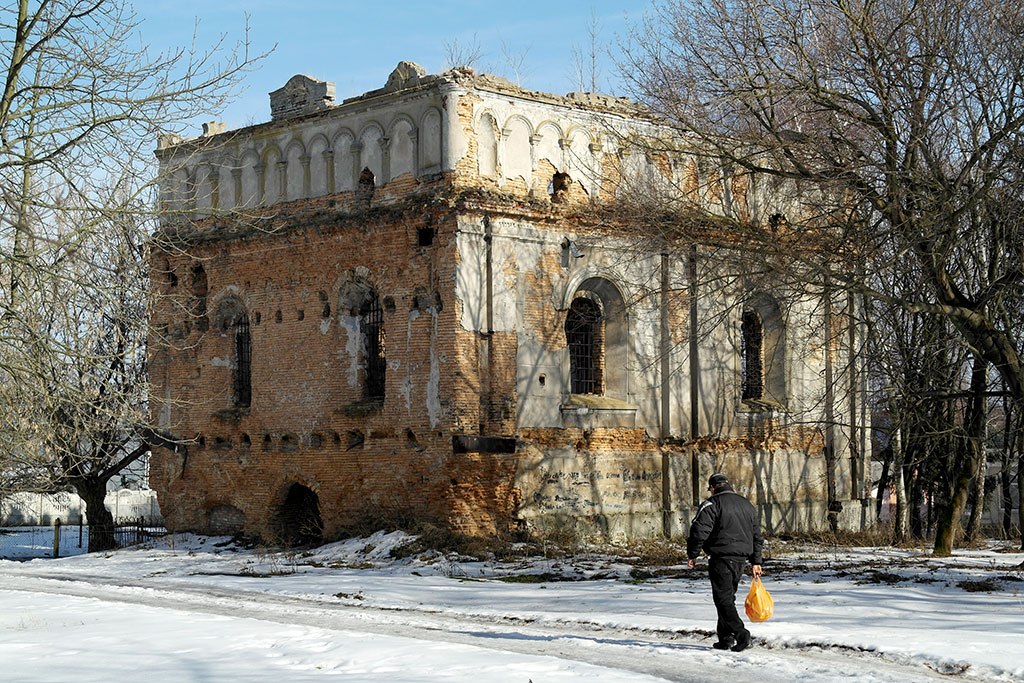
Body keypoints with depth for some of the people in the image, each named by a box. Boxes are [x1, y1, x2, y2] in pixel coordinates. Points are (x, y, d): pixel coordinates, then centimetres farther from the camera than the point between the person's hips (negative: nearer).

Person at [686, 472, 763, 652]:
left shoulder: (712, 504, -6)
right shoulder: (746, 504, 18)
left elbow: (699, 531, -13)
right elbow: (756, 535, 20)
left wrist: (692, 554, -1)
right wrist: (756, 562, 23)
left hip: (721, 558, -7)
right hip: (741, 559, 7)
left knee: (723, 598, -6)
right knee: (728, 597, 15)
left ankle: (741, 633, -20)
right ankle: (725, 638, 14)